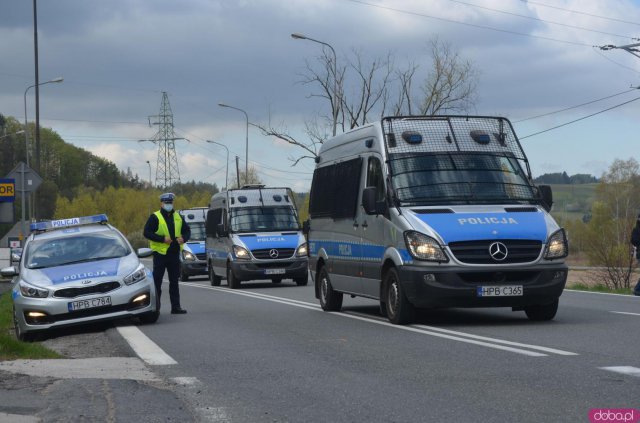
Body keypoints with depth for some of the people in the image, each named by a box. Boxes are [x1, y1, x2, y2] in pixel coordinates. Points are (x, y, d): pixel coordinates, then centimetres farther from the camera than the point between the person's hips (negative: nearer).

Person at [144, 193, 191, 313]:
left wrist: (183, 238, -4)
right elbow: (147, 233, -10)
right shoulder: (155, 217, -4)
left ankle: (175, 306, 12)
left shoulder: (178, 217, 13)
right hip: (160, 253, -5)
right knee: (157, 281, -2)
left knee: (174, 281, 8)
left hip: (174, 254, 5)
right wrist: (162, 239, -19)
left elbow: (187, 231, 19)